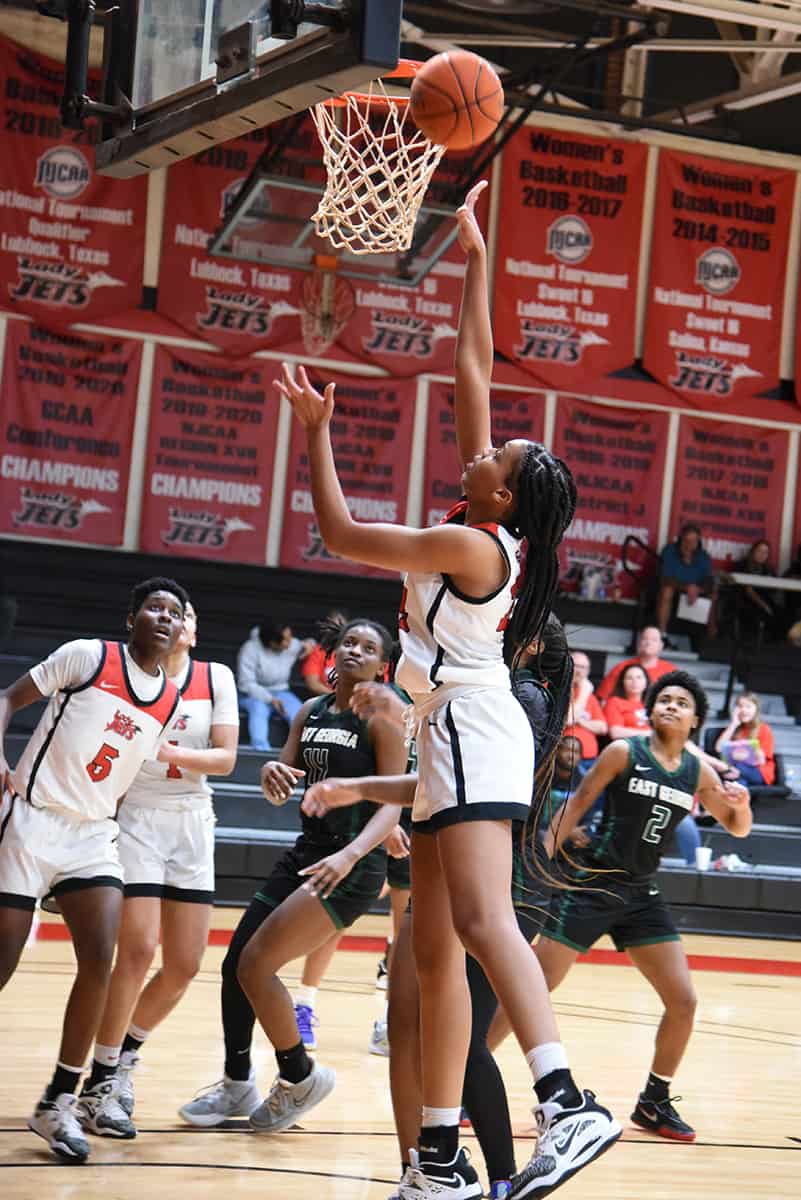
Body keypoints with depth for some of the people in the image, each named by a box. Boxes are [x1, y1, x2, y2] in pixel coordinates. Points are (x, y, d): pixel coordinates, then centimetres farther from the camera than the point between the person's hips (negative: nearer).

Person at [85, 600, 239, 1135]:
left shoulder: (216, 678, 2)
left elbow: (226, 758, -4)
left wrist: (171, 752, -20)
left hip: (191, 824, 4)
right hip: (135, 815, -4)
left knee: (185, 966, 2)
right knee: (139, 951, -17)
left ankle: (125, 1052, 27)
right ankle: (101, 1082, -6)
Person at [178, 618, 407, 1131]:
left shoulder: (381, 719, -9)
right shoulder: (311, 711, 11)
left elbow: (392, 805, -15)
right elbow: (280, 790, 10)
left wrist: (349, 855, -32)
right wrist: (273, 774, -15)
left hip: (353, 866, -8)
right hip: (306, 853, 8)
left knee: (256, 965, -16)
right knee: (235, 964, 9)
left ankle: (300, 1076, 5)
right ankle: (238, 1086, 28)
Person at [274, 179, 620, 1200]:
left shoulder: (472, 546, -13)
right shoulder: (488, 529, 9)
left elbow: (341, 534, -8)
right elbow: (472, 370, 14)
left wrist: (316, 430, 0)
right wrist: (473, 261, 18)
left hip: (472, 737, -10)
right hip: (453, 742, 10)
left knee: (482, 921, -25)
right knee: (436, 953, 7)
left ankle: (567, 1105, -38)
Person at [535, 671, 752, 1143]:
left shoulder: (698, 771, 6)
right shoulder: (624, 753, -7)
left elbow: (737, 828, 16)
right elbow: (576, 806, -4)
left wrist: (741, 805, -8)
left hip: (641, 896, 5)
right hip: (591, 885, -5)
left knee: (684, 1002, 0)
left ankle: (654, 1103, 16)